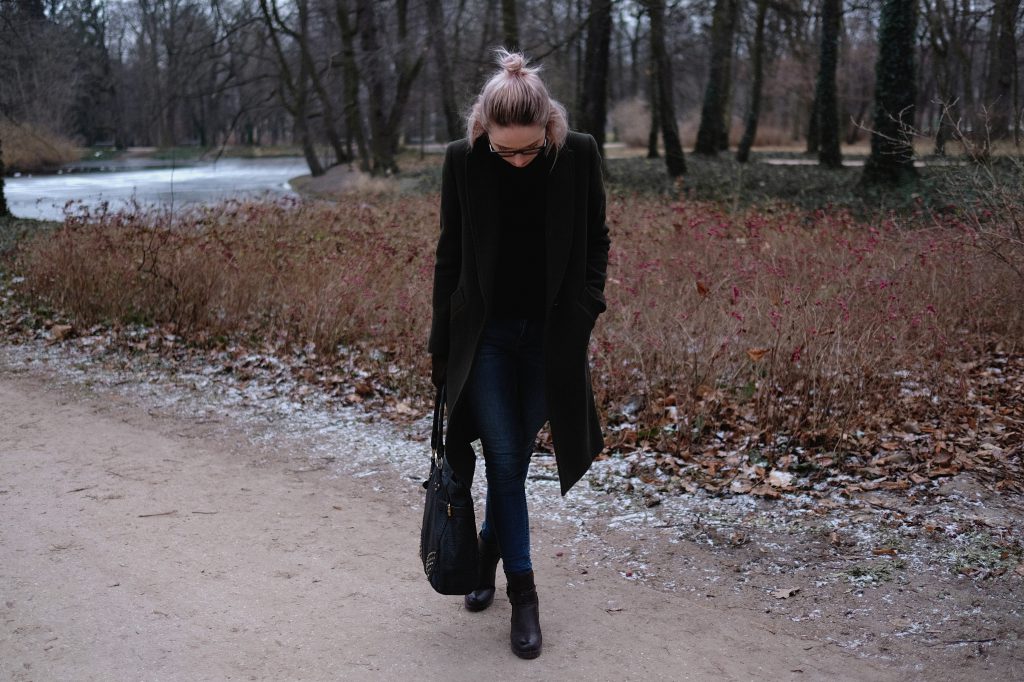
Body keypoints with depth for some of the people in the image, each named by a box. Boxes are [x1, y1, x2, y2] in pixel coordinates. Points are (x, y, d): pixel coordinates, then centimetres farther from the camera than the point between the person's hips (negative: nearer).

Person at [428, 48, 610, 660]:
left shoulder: (580, 155, -10)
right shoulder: (463, 161, -9)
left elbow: (596, 238, 5)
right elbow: (449, 255, 0)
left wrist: (586, 306, -6)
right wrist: (441, 345, 2)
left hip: (550, 336, 1)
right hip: (485, 334, 0)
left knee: (516, 458, 10)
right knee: (504, 460, -1)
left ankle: (490, 552, 35)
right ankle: (523, 593, 11)